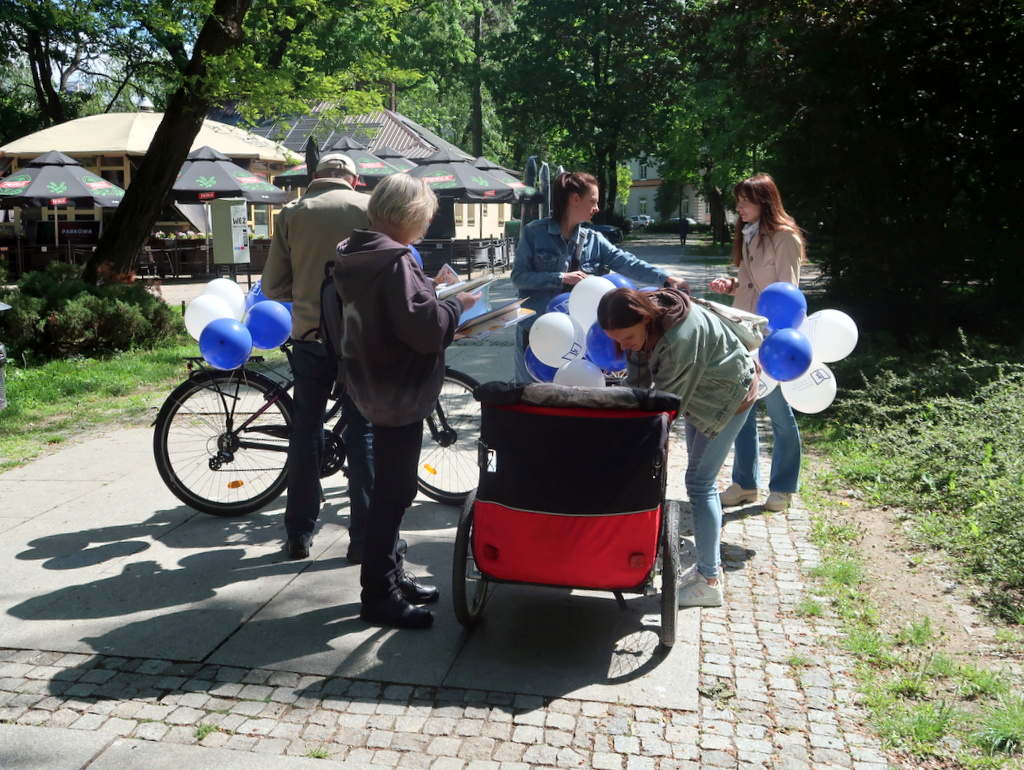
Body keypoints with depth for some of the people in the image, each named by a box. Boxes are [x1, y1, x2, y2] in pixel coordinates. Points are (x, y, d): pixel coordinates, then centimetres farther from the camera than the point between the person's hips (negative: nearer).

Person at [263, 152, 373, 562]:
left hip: (309, 335, 2)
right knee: (362, 432, 5)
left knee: (305, 431, 12)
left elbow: (273, 286, -1)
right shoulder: (369, 207, -2)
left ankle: (299, 534, 17)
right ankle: (363, 536, 8)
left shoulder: (292, 213, 2)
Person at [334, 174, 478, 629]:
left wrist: (441, 304, 10)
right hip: (399, 392, -10)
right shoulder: (395, 262, -21)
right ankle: (379, 595, 9)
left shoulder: (355, 257, 9)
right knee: (393, 491, -1)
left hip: (376, 385, 10)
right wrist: (457, 306, -10)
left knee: (390, 486, 19)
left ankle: (390, 576, 32)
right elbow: (425, 327, -27)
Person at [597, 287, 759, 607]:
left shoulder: (680, 339, -39)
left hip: (728, 394, -9)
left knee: (699, 482, -7)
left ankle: (709, 581, 2)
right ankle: (707, 564, 25)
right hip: (700, 391, 9)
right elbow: (638, 378, -6)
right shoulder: (645, 319, -14)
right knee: (703, 478, 13)